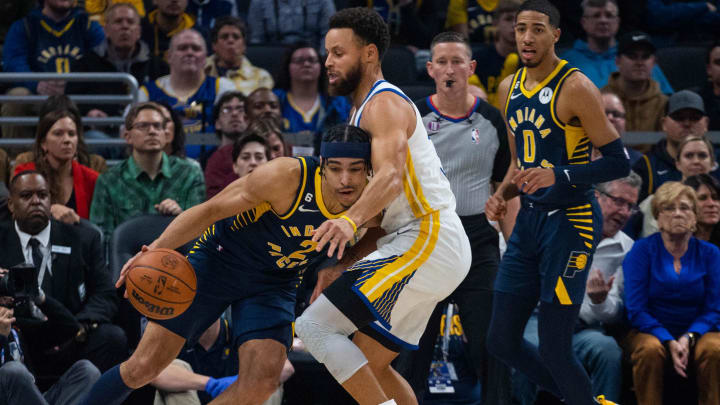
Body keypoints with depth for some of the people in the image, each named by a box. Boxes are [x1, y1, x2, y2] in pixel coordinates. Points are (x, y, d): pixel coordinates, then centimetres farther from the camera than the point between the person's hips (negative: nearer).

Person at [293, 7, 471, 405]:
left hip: (428, 239, -11)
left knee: (314, 326, -16)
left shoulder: (384, 104, -8)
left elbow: (391, 175, -29)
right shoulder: (362, 112, 24)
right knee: (368, 363, 17)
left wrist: (350, 220, -46)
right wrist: (342, 265, 13)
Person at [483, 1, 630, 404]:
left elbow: (619, 162, -15)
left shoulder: (575, 88, -13)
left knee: (554, 351, -9)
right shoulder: (510, 88, 11)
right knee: (502, 341, 10)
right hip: (529, 219, 8)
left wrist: (559, 176, -28)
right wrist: (503, 195, 4)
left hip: (571, 221, -8)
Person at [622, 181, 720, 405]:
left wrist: (688, 338, -19)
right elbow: (636, 309, -8)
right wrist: (669, 342, -22)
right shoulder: (642, 250, -3)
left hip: (697, 331, 1)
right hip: (650, 331, -1)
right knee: (650, 349, -35)